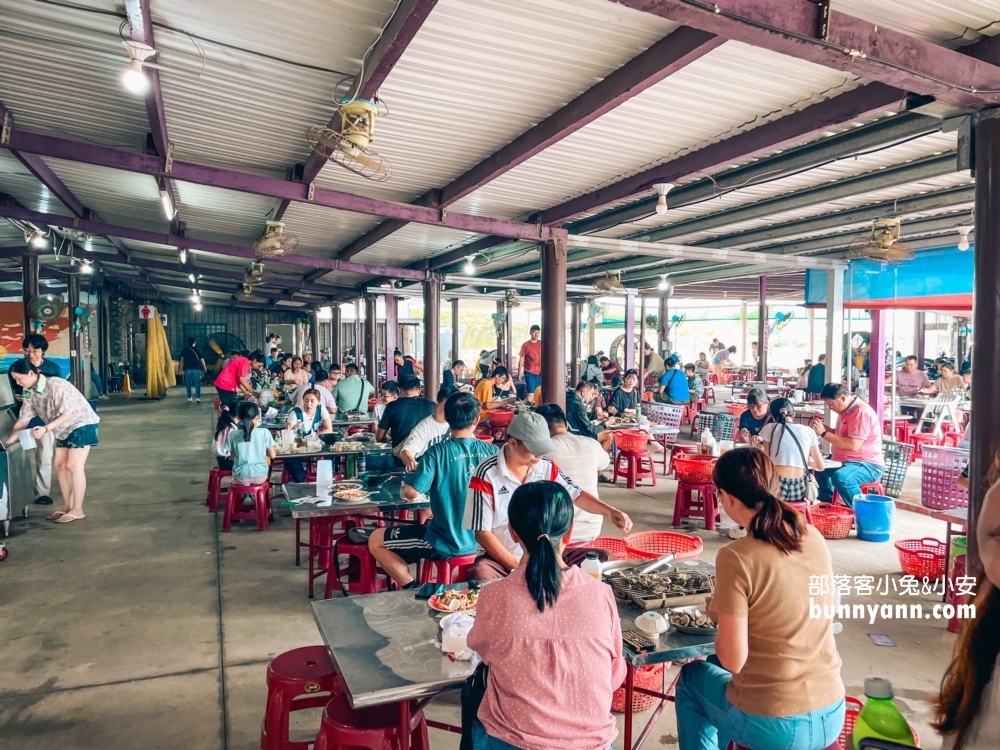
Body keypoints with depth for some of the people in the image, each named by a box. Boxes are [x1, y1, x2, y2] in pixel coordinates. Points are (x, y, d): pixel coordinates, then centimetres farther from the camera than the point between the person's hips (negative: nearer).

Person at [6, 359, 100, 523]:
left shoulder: (55, 385, -26)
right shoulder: (29, 392, -1)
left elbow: (68, 413, -26)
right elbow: (23, 419, 2)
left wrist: (46, 428, -32)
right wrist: (8, 441, -2)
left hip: (82, 424, -8)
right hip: (64, 429, 8)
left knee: (74, 466, -9)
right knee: (59, 464, 7)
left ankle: (77, 510, -3)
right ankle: (67, 506, 17)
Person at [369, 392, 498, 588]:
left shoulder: (437, 452, -19)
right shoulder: (492, 452, -7)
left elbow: (411, 492, -23)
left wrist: (412, 471, -2)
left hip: (446, 545, -5)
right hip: (483, 539, 5)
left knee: (375, 540, 11)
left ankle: (412, 589, 4)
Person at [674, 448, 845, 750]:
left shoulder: (736, 557, -21)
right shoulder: (815, 538, -2)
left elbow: (733, 660, -16)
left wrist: (719, 614, 1)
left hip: (770, 725, -5)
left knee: (691, 677, 25)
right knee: (717, 666, 31)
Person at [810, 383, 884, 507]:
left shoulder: (861, 413, -20)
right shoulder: (846, 410, 11)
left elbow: (853, 445, -28)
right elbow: (840, 437, 21)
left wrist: (824, 433, -23)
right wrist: (823, 428, 3)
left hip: (867, 465, -11)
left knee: (840, 477, -37)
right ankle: (828, 505, 25)